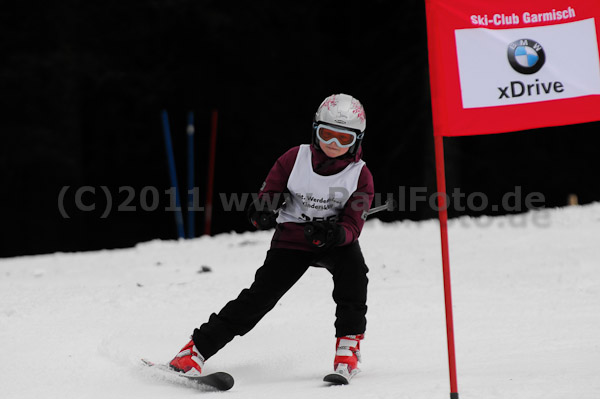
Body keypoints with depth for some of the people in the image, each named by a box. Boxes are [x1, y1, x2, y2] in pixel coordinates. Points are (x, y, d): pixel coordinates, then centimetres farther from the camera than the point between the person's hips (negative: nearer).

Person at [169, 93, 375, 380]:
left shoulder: (360, 176, -8)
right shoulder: (295, 159, -7)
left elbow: (353, 225, -13)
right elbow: (269, 194, -2)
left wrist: (333, 233, -35)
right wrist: (262, 212, -27)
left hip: (334, 241, 1)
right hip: (291, 239, -1)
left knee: (353, 267, -32)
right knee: (260, 296, -15)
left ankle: (348, 344, -20)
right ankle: (197, 348, -9)